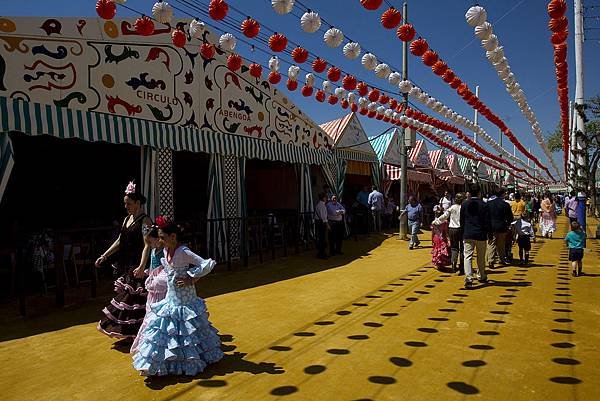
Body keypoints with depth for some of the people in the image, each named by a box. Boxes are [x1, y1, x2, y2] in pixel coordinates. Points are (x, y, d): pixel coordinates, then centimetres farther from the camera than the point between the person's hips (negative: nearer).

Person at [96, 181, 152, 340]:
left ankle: (137, 331, 13)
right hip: (125, 265, 8)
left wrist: (141, 267, -29)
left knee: (135, 297, -2)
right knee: (125, 295, 14)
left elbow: (147, 245, -21)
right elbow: (119, 241, 18)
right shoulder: (127, 219, 11)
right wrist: (104, 256, 16)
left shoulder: (145, 220, -13)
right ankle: (127, 331, 29)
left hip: (137, 266, -8)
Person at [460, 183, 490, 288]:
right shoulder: (484, 205, -6)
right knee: (481, 257, 15)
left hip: (468, 235, 0)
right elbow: (487, 222, -3)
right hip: (481, 235, 0)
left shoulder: (464, 205, 0)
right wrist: (486, 233, 9)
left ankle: (468, 278, -16)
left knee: (468, 256, -3)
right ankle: (482, 277, 31)